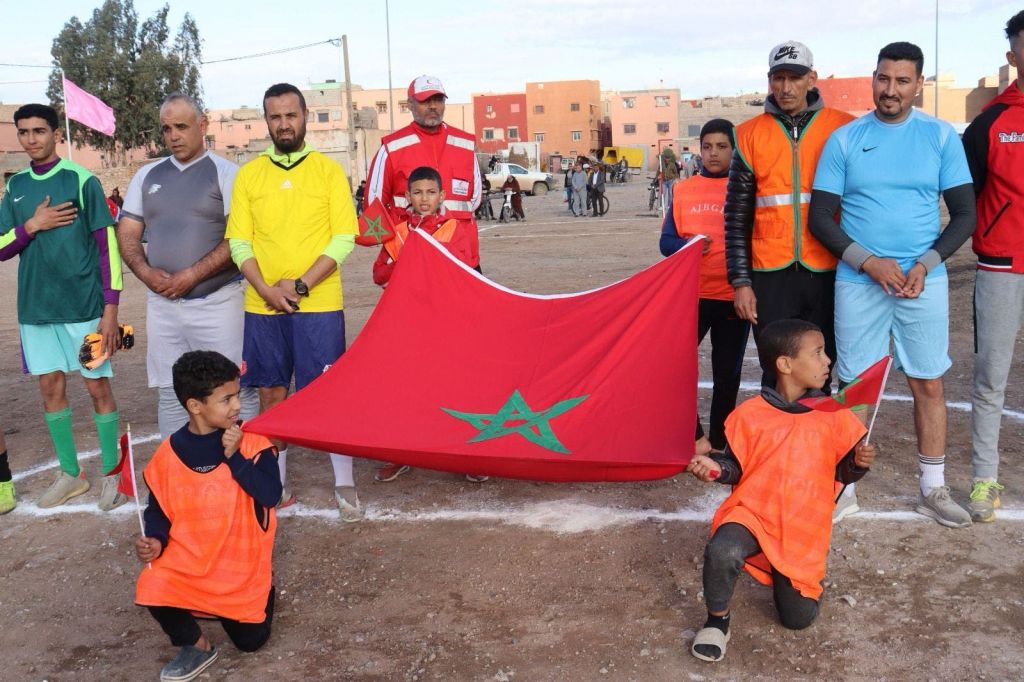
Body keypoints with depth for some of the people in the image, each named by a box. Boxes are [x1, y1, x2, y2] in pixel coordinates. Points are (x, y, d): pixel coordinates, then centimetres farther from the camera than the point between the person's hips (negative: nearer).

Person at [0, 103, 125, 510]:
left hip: (83, 306, -5)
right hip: (35, 308, 5)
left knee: (98, 387, 2)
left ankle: (111, 475, 15)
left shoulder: (81, 180, -6)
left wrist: (111, 310, -11)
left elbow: (107, 247, -7)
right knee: (51, 388, 10)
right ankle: (70, 474, 24)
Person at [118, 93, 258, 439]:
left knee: (236, 391, -2)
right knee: (170, 395, 9)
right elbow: (127, 233, 12)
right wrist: (146, 272, -7)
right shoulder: (147, 175, 13)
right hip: (162, 304, 5)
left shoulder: (226, 172, -2)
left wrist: (191, 275, -16)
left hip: (217, 302, -5)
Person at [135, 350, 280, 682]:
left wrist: (234, 457, -26)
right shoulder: (170, 453, -9)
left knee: (251, 640, 2)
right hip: (187, 559, 1)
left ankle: (263, 592, 36)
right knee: (153, 589, -28)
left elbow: (271, 494, -21)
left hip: (242, 563, 0)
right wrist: (154, 541, -16)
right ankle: (196, 646, 3)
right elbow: (158, 509, 3)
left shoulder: (251, 440, -12)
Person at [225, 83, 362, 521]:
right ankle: (276, 484, 23)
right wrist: (267, 289, -11)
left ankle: (344, 486, 12)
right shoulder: (248, 175, 8)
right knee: (271, 394, 10)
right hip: (262, 305, 3)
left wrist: (301, 285, -13)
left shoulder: (329, 170, 1)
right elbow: (238, 242, 4)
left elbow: (344, 238, -5)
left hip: (318, 304, -3)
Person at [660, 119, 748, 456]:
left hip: (734, 296, -1)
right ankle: (694, 435, 14)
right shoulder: (682, 189, 6)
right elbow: (666, 241, 6)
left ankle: (717, 443, 21)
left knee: (727, 373, 7)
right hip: (691, 294, 2)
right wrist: (688, 245, -16)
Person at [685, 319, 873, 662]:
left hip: (803, 532, 2)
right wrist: (716, 468, -19)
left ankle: (783, 575, 36)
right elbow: (736, 466, 2)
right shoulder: (750, 414, -5)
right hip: (752, 513, -2)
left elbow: (843, 471, 5)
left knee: (798, 618, 2)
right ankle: (717, 620, -5)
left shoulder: (834, 415, 0)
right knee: (721, 551, -34)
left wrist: (859, 462, -17)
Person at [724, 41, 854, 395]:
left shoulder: (843, 128, 2)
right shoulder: (750, 134, 5)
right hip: (770, 275, 0)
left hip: (827, 273, 0)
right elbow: (737, 216, 6)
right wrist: (741, 282, 1)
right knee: (777, 377, 5)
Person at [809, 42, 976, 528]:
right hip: (858, 281, -1)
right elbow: (820, 218, -1)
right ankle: (844, 485, 17)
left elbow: (964, 215, 3)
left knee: (929, 384, 7)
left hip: (924, 282, 1)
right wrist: (869, 262, -12)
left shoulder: (941, 137, 3)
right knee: (855, 386, 4)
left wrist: (926, 264, -12)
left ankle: (933, 490, 22)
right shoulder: (844, 139, 1)